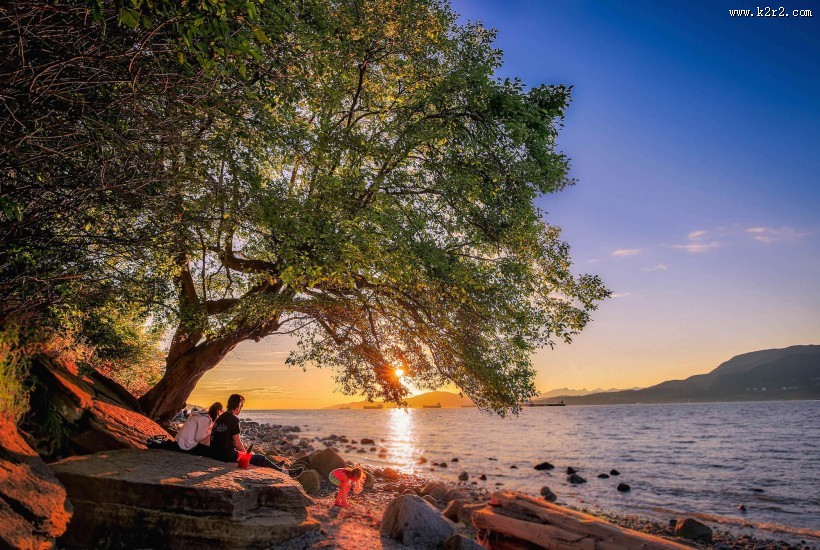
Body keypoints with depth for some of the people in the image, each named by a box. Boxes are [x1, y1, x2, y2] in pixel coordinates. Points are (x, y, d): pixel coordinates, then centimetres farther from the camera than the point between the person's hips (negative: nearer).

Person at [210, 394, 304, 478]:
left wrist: (244, 451, 20)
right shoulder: (233, 419, -16)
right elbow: (237, 443, -15)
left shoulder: (220, 418, 12)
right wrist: (245, 453, 4)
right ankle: (286, 472, 9)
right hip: (228, 455, -9)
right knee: (261, 458, 1)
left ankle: (274, 466, 40)